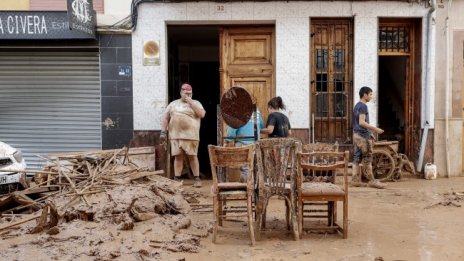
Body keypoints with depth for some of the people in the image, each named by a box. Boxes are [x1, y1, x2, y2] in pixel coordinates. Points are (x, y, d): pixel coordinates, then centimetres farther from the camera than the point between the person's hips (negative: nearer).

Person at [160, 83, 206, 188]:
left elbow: (202, 114, -8)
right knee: (178, 156, 4)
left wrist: (191, 102, -8)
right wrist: (163, 132, 4)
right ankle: (176, 179, 7)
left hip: (190, 136, -2)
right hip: (175, 136, 2)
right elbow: (165, 118, 13)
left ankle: (197, 178, 6)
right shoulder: (173, 104, 15)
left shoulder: (195, 103, 8)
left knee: (192, 156, -1)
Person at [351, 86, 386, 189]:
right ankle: (371, 181, 2)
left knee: (357, 158, 8)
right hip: (363, 135, -10)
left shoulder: (357, 105, 16)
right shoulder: (363, 106, -14)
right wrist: (375, 129, -19)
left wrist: (370, 131, 23)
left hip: (356, 134, 10)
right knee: (367, 159, -4)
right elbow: (362, 122, -23)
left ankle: (355, 180, 9)